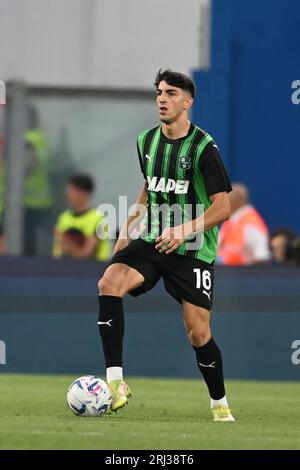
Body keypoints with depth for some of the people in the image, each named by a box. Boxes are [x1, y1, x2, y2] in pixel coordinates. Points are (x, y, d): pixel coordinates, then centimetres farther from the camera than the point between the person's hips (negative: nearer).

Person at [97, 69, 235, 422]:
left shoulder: (203, 147, -12)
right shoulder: (147, 140, 7)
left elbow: (223, 207, -14)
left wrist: (185, 230, -27)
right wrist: (127, 228, 17)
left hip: (193, 250, -4)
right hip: (151, 240, 4)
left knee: (198, 334, -5)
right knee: (109, 283, -25)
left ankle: (220, 404, 21)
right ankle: (115, 381, -27)